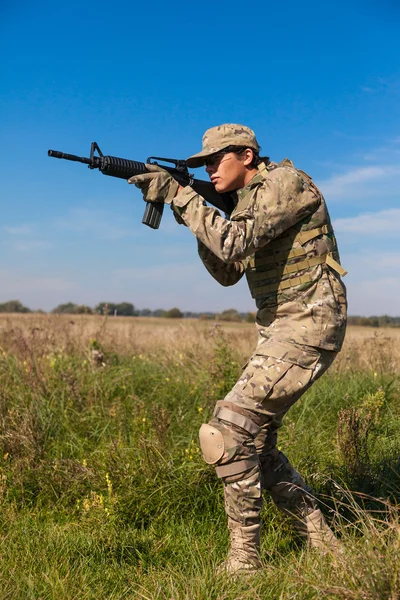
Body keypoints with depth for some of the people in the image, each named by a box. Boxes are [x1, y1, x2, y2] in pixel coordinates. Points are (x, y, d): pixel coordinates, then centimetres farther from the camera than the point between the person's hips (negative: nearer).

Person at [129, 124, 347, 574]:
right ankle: (320, 543, 25)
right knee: (255, 444, 13)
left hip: (307, 327, -10)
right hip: (278, 329, 10)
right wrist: (193, 215, 2)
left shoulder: (286, 183, -12)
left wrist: (179, 195, -19)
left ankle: (244, 560, 0)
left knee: (226, 433, -14)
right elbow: (227, 273, 14)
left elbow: (234, 244, -26)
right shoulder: (246, 199, 15)